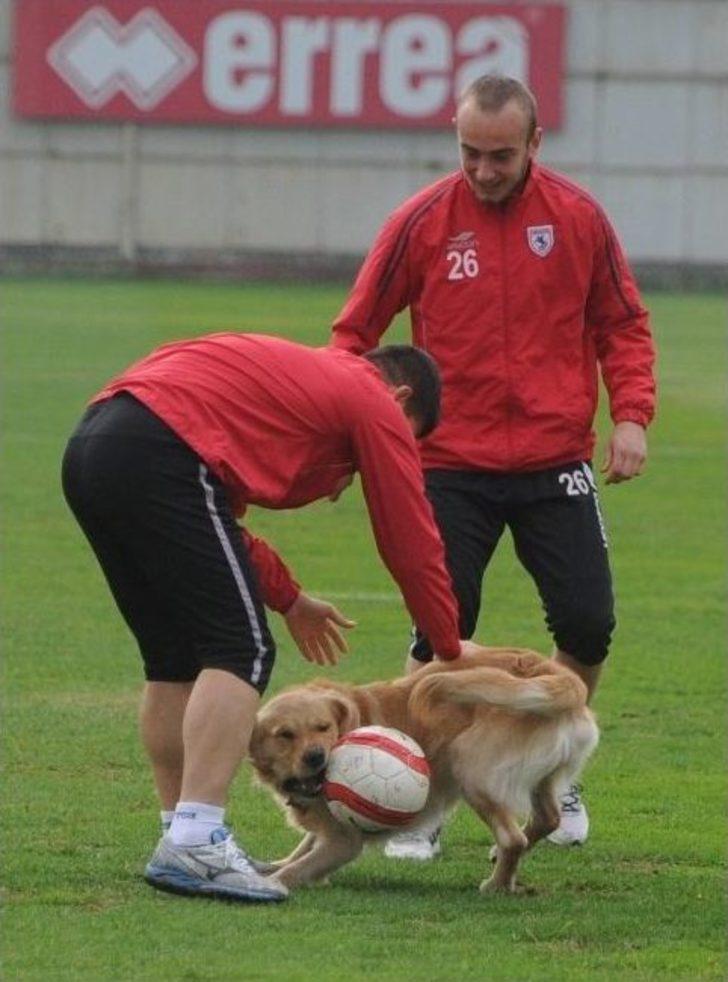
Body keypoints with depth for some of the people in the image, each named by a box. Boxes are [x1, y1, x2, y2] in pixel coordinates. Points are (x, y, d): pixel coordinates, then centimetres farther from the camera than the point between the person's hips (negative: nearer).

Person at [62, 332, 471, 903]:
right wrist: (451, 649, 29)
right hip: (159, 455, -9)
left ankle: (182, 834, 18)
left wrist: (287, 598, 41)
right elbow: (413, 543, 16)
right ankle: (195, 843, -16)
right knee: (242, 653, -7)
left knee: (174, 661, 17)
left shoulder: (296, 372, 35)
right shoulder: (375, 405, 12)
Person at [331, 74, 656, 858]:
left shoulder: (577, 218, 0)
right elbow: (355, 332, 3)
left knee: (587, 624, -2)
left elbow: (622, 324, 9)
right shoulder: (422, 222, -3)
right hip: (452, 465, -1)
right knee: (441, 635, -7)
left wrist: (630, 413, -4)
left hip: (555, 462, 1)